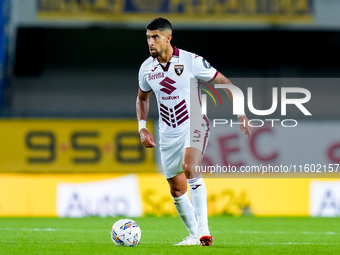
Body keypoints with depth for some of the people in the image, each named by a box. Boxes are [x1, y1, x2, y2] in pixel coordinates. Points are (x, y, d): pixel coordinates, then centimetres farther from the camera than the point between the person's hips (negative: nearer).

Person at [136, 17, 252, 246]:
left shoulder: (191, 61, -12)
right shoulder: (146, 68, 1)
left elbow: (223, 82, -4)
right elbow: (142, 99, 20)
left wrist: (241, 113, -9)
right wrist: (142, 127, 6)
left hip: (194, 125, -5)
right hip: (169, 134, 5)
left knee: (190, 168, -31)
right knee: (177, 190, 6)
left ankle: (203, 230, -32)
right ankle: (195, 236, 23)